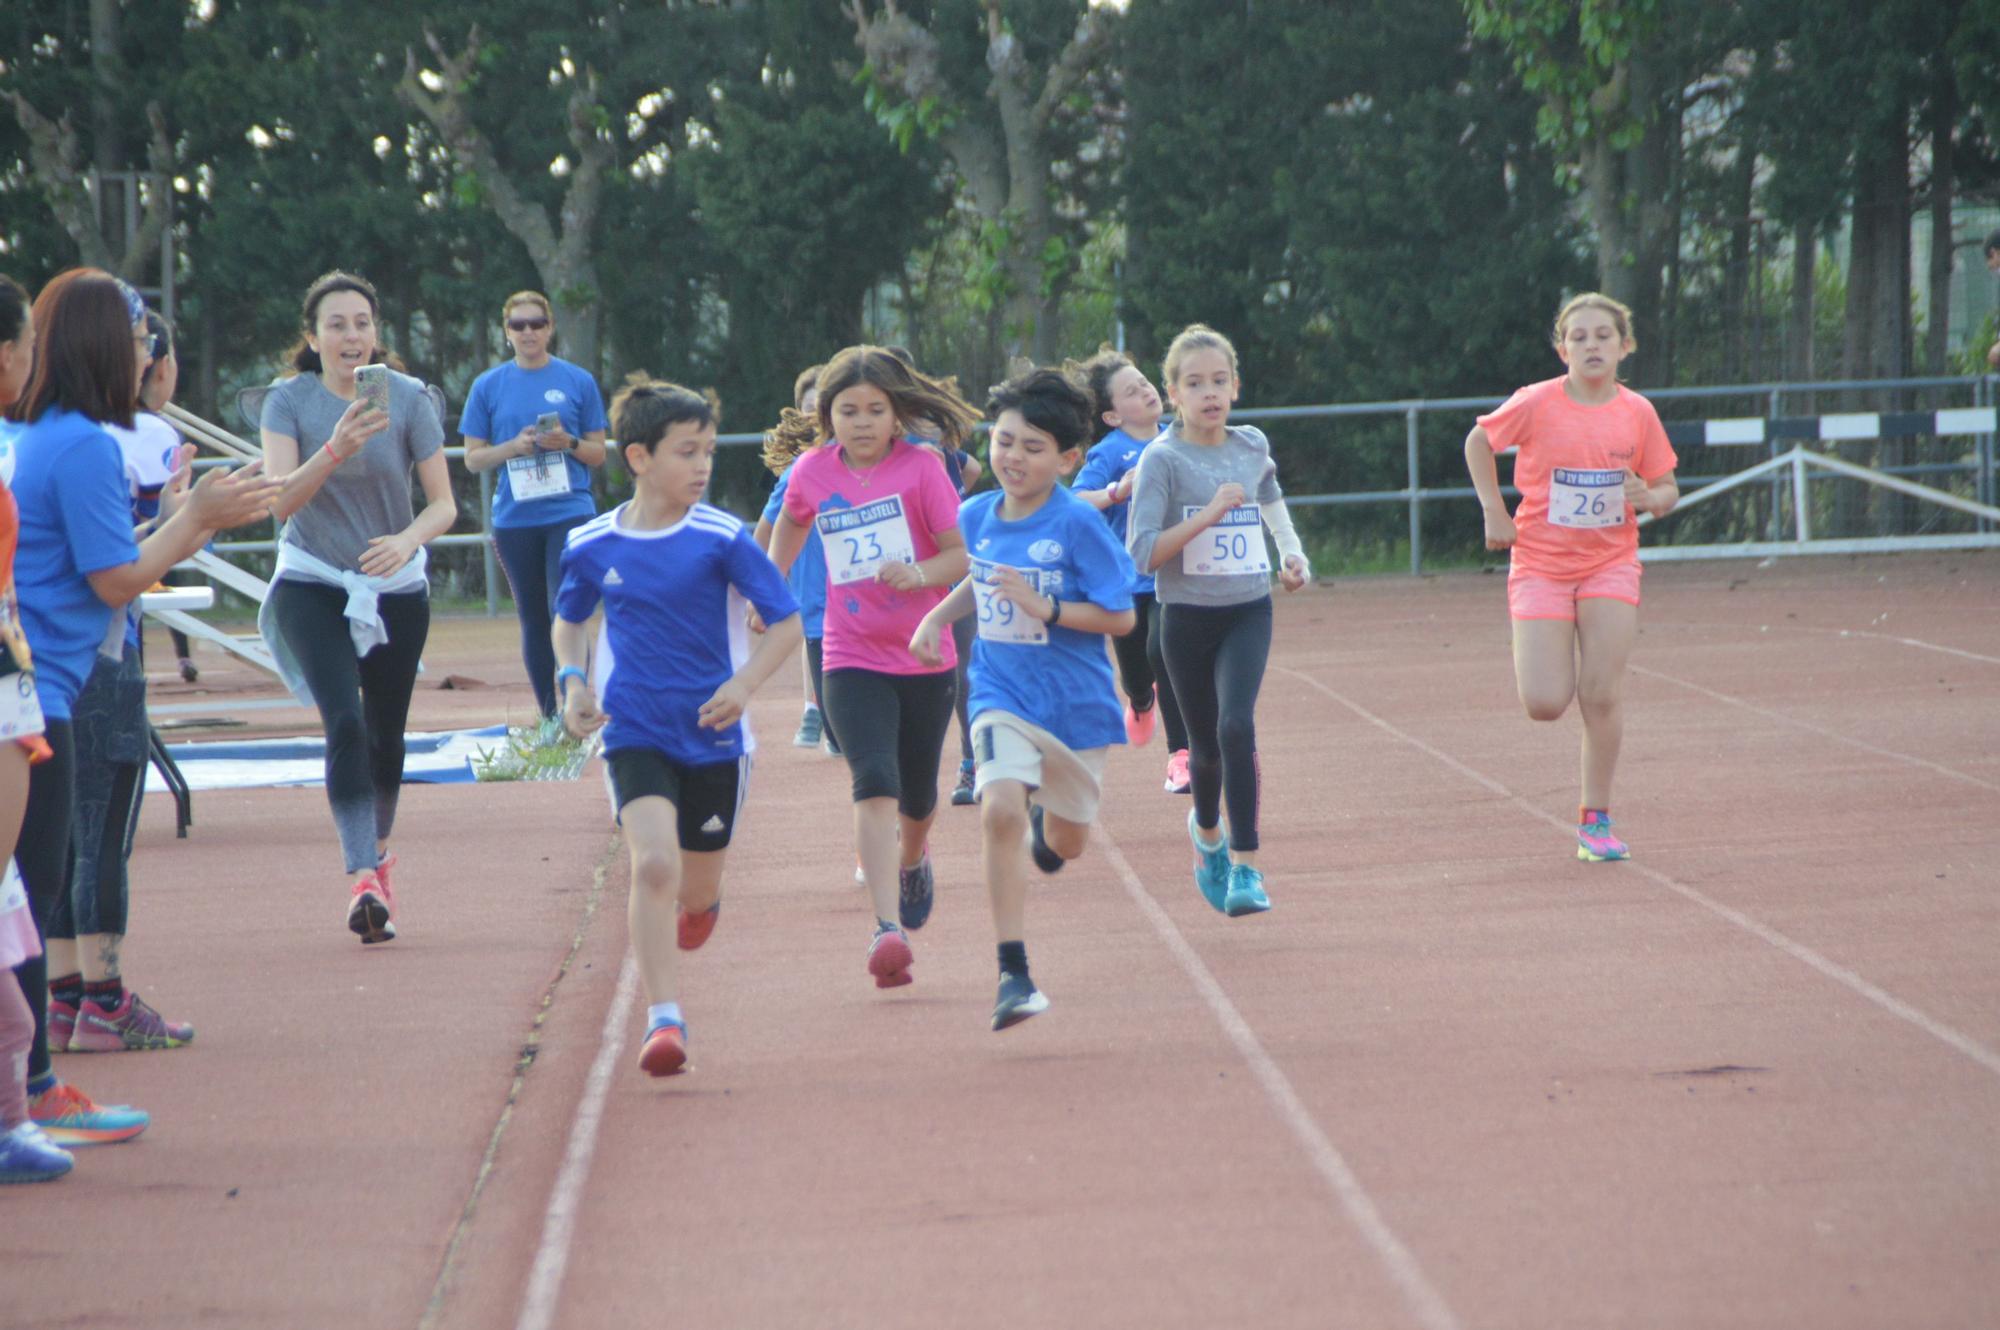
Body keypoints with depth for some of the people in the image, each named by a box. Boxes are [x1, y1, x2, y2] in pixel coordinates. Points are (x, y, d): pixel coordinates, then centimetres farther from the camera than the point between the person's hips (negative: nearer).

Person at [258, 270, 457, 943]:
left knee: (386, 734, 11)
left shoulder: (409, 398, -7)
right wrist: (335, 448, -37)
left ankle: (378, 854, 37)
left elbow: (444, 504, -7)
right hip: (312, 586, -2)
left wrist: (407, 541, -28)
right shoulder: (290, 401, -8)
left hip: (397, 589, 2)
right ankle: (363, 880, -28)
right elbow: (282, 498, -20)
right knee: (345, 724, -20)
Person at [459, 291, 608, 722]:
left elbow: (598, 453, 9)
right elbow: (473, 459, 7)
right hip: (514, 520, 2)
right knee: (533, 619, 8)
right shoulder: (488, 386, 6)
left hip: (570, 513, -2)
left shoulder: (578, 381, 4)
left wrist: (568, 443, -12)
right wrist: (513, 447, -11)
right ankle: (548, 718, 16)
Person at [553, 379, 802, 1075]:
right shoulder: (591, 547, -2)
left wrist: (744, 684, -20)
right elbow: (569, 619, 17)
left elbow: (787, 623, -5)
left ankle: (696, 903, 51)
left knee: (696, 889, 11)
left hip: (713, 734, 0)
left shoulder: (722, 539, -9)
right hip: (634, 734, 0)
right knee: (653, 863, -21)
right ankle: (663, 1018, -18)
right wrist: (572, 680, -1)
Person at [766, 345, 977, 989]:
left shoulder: (920, 467, -9)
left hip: (924, 658, 0)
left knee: (917, 796, 15)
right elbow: (790, 523, 22)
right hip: (852, 663, 0)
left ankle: (912, 858, 52)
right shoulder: (813, 470, 0)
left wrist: (920, 574, -31)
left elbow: (962, 554, -12)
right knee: (875, 783, -20)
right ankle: (888, 929, -29)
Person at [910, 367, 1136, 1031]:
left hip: (1075, 701, -1)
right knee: (999, 812, -24)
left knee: (1065, 844, 14)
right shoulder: (976, 516, 0)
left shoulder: (1078, 525, -15)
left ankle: (1046, 812, 55)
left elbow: (1121, 616, -14)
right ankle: (1013, 975, -21)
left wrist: (1045, 609, -25)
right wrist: (937, 617, 5)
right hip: (1002, 695, 1)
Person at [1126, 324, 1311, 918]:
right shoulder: (1163, 459, -10)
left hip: (1249, 608, 1)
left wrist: (1293, 555, 13)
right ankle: (1207, 830, 43)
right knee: (1206, 745, 10)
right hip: (1188, 617, -1)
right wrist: (1208, 515, -25)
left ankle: (1244, 865, -17)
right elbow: (1142, 553, -17)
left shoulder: (1253, 447, 3)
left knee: (1236, 724, -21)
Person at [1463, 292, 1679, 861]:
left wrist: (1649, 498, -16)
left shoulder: (1638, 413, -3)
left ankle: (1595, 820, 5)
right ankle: (1541, 655, 29)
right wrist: (1494, 513, -1)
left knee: (1602, 696, -8)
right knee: (1545, 705, -10)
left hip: (1611, 563, 1)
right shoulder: (1537, 403, -10)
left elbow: (1667, 489, 7)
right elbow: (1479, 441, 6)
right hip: (1541, 563, -1)